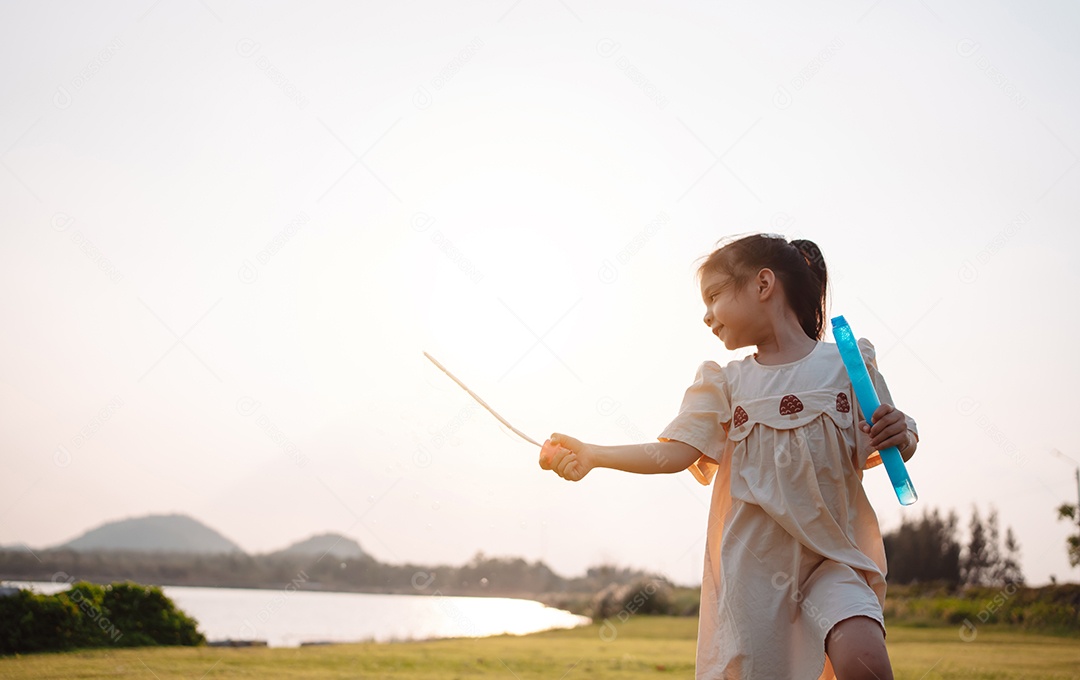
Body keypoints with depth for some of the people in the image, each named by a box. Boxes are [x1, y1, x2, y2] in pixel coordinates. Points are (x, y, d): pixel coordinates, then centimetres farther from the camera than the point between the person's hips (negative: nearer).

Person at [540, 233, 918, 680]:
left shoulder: (847, 363, 3)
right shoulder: (725, 384, 6)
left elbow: (873, 453, 11)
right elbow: (673, 453, -4)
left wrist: (898, 434, -12)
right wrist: (591, 454, -13)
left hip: (831, 558, -1)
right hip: (752, 560, 2)